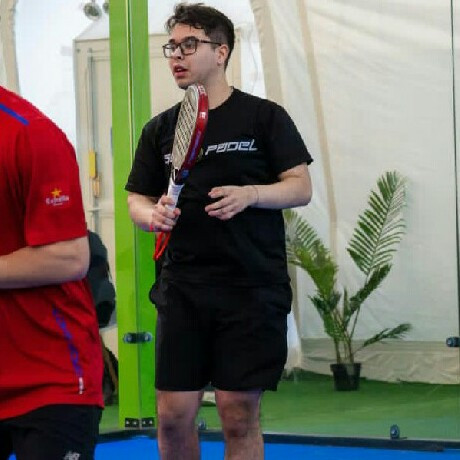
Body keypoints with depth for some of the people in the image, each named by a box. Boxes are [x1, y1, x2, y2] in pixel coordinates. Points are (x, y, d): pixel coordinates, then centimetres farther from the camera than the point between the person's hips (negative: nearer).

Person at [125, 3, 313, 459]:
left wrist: (250, 194, -18)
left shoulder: (264, 117, 3)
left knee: (239, 417, -1)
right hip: (182, 289, 3)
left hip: (252, 288, -3)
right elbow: (137, 200, 15)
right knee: (173, 417, 0)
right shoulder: (160, 129, 12)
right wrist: (152, 216, -9)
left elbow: (301, 187, 0)